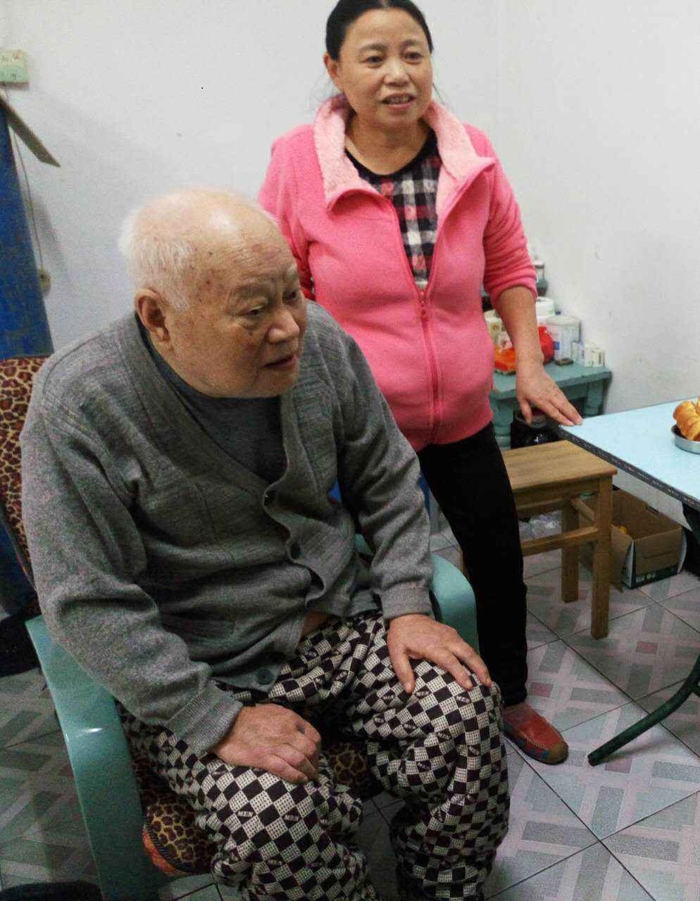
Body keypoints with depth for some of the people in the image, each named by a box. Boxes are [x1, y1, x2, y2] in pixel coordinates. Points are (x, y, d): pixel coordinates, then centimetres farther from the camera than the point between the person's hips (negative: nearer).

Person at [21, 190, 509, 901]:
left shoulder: (320, 342, -6)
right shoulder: (80, 405, -18)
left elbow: (387, 483, 5)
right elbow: (89, 603, -17)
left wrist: (406, 603, -4)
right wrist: (218, 721, -20)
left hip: (342, 619, 4)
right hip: (197, 672, -3)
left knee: (465, 715, -16)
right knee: (276, 821, -26)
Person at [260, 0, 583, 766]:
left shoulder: (472, 155, -4)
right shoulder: (298, 163, -12)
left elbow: (509, 268, 7)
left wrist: (530, 363, 0)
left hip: (463, 414, 4)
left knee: (499, 556, 16)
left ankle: (510, 698, 44)